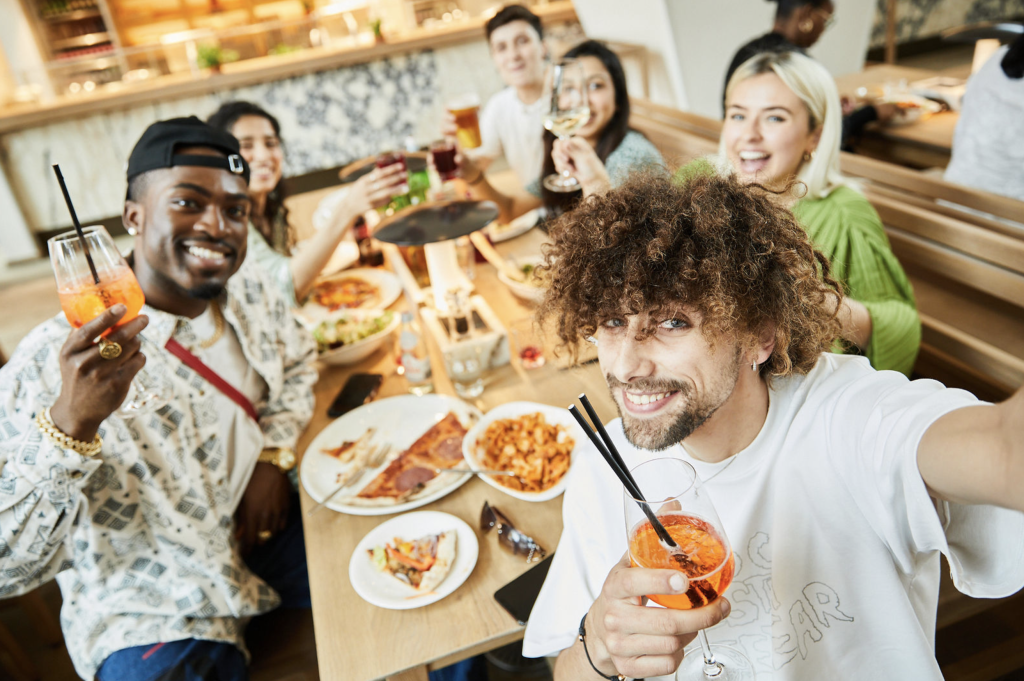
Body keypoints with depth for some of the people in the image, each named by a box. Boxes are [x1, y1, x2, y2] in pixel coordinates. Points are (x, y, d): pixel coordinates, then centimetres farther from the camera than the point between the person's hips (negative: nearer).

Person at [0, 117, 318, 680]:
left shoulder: (246, 286, -6)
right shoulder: (54, 362, -24)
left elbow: (296, 360, 13)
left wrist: (275, 456, -3)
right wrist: (71, 422, -40)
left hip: (261, 523, 5)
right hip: (153, 613, -4)